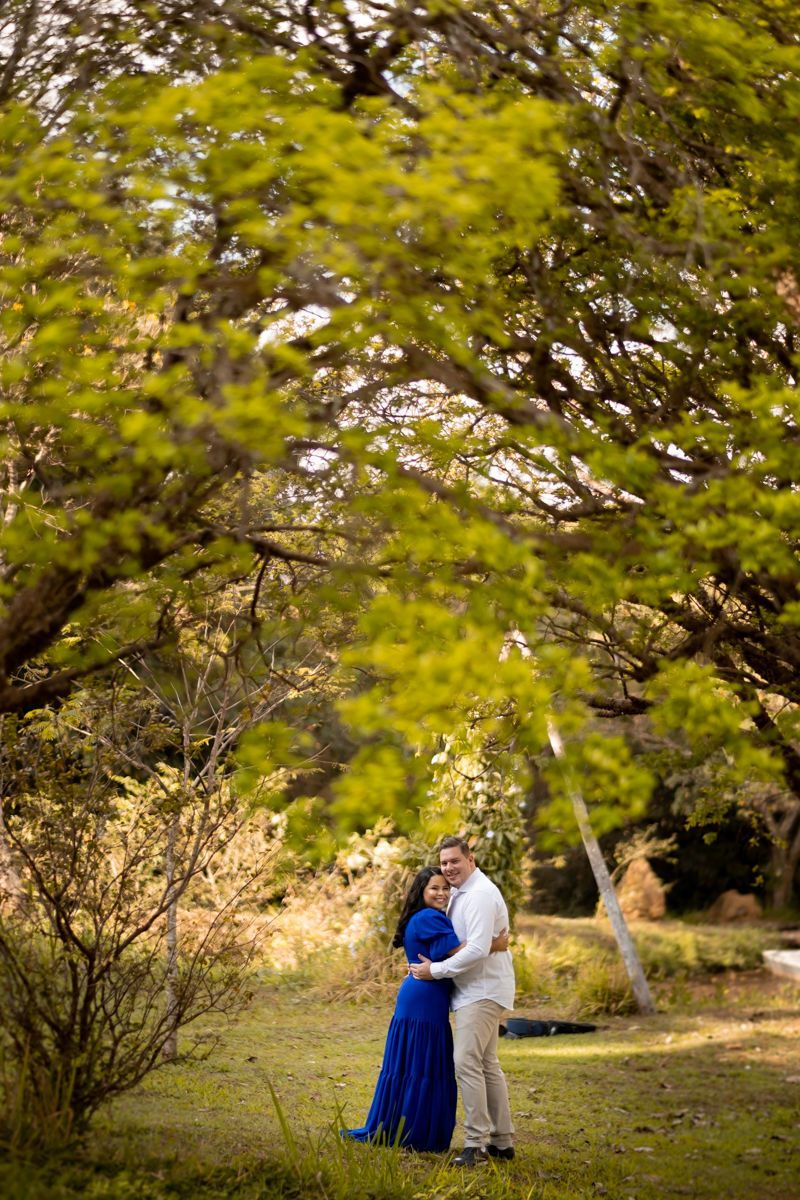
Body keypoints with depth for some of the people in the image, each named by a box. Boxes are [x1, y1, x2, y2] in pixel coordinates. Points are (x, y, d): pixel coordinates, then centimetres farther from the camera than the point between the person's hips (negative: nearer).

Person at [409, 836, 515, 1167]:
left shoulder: (481, 894, -17)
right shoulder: (460, 893, 15)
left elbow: (477, 949, -25)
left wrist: (436, 970, -17)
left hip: (483, 990, -11)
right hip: (476, 989, 11)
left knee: (467, 1063, -15)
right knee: (487, 1065, 13)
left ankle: (476, 1143, -13)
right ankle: (502, 1141, 19)